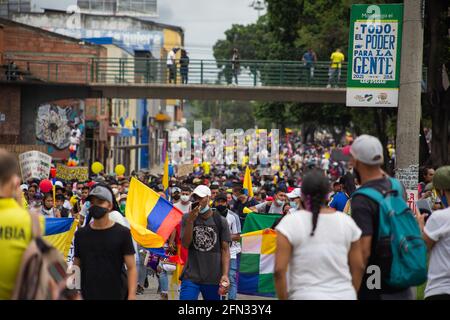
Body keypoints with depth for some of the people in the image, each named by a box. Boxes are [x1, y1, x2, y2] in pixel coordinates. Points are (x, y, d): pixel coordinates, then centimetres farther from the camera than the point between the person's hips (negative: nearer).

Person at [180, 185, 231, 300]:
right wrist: (190, 220, -15)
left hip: (214, 278, 0)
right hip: (191, 276, 0)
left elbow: (225, 250, 0)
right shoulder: (187, 218, 5)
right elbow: (185, 244, -5)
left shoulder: (220, 221, 2)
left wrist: (225, 275, -11)